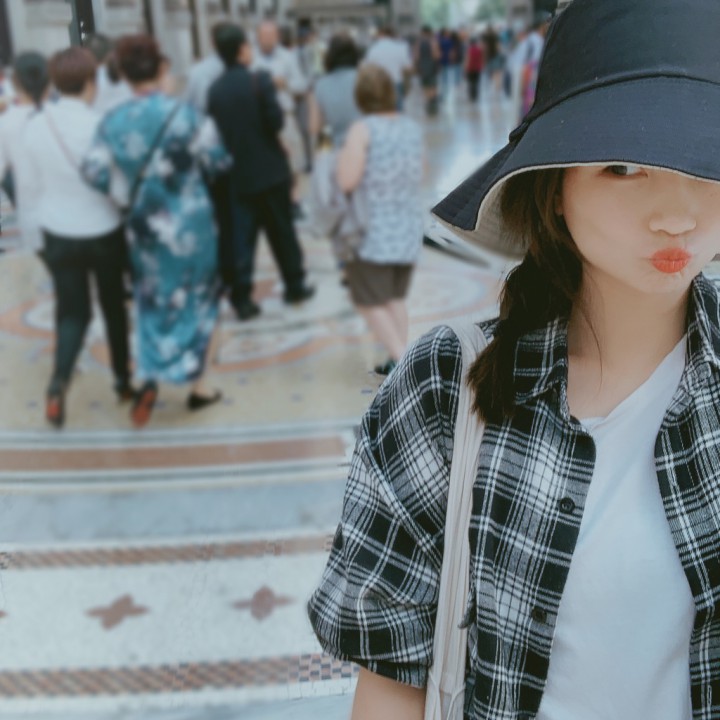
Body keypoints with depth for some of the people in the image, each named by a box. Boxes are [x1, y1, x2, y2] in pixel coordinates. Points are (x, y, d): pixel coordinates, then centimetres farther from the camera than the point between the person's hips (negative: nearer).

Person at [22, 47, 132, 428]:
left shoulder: (34, 127, -7)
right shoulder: (100, 125, -18)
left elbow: (34, 185, 3)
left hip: (58, 234, 2)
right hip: (104, 232, -2)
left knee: (72, 311, 11)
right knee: (113, 305, 17)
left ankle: (59, 380, -12)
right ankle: (123, 379, 29)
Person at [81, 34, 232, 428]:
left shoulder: (113, 122, -7)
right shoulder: (185, 114, -14)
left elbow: (95, 172, -9)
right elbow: (219, 161, -9)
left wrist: (131, 192, 6)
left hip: (144, 228, 2)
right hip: (191, 224, -2)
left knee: (155, 304, 18)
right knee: (199, 302, 14)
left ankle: (149, 378, 0)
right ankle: (199, 386, 20)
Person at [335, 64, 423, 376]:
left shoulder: (363, 130, -15)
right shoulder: (413, 127, 5)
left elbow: (347, 181, -21)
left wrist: (342, 151, -5)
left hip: (373, 230, -6)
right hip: (408, 227, 6)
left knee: (370, 300, 5)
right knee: (395, 297, 18)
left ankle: (402, 360, -4)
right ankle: (399, 362, 17)